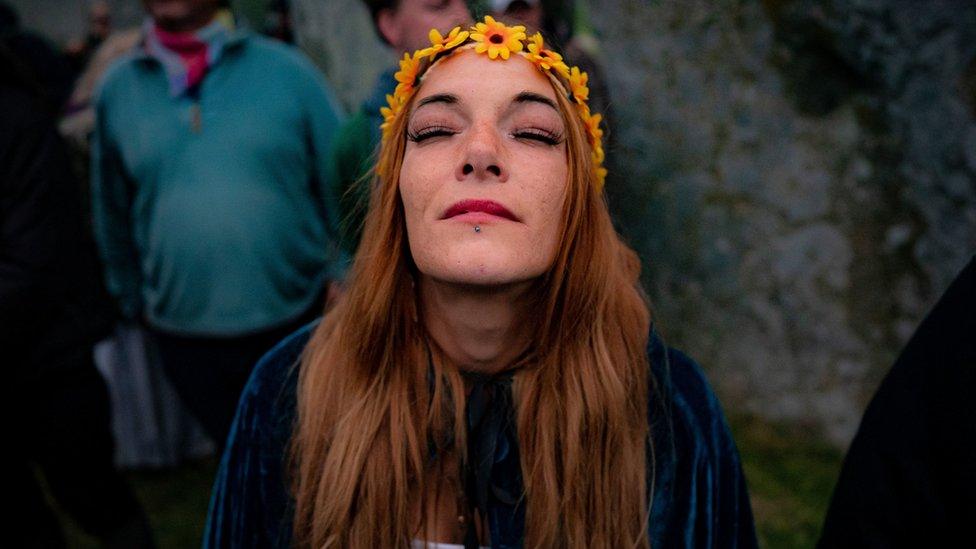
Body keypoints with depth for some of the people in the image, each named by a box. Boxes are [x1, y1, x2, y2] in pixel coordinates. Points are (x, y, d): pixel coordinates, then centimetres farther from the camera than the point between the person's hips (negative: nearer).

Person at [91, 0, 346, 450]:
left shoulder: (286, 70, -2)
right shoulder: (116, 90, 4)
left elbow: (342, 181, 2)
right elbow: (112, 212, 15)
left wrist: (343, 276, -4)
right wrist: (133, 298, 19)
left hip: (299, 321, -1)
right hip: (187, 341, 1)